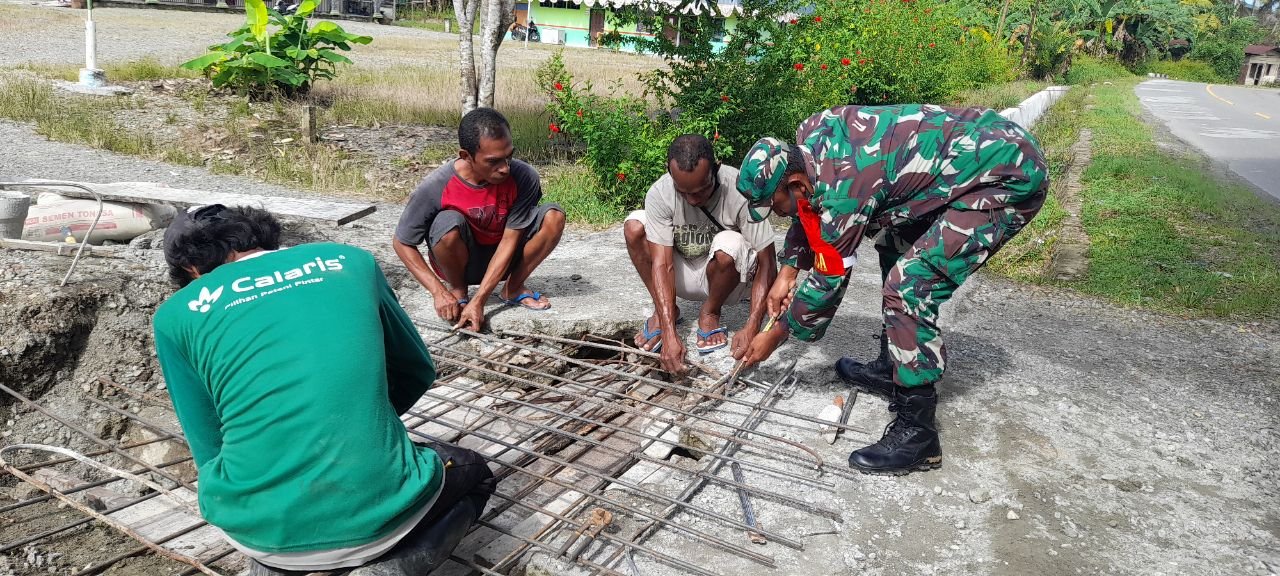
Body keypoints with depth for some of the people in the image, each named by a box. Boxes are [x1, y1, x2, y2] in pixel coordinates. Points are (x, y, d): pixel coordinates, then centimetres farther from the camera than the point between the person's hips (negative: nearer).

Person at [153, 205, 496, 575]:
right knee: (474, 473, 30)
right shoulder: (349, 260, 8)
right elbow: (417, 370, 18)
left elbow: (211, 452, 9)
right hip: (377, 513, -2)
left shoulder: (177, 313, 7)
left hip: (258, 526, 3)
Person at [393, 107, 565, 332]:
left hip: (501, 258, 2)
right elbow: (402, 243, -14)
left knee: (553, 216, -22)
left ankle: (513, 288, -2)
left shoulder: (524, 177, -24)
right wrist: (439, 292, -24)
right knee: (449, 222, -34)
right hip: (458, 262, -1)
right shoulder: (435, 188, -27)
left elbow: (510, 240, -21)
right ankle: (458, 290, -5)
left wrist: (478, 301, -27)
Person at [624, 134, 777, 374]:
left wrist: (751, 328, -39)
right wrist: (669, 334, -36)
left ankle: (710, 312, -5)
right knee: (634, 225, -21)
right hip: (683, 277, 2)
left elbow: (767, 264, -27)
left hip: (726, 278, -2)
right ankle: (662, 311, -4)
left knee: (729, 245, -36)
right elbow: (662, 264, -26)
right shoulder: (659, 194, -23)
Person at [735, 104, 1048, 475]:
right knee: (896, 246, 19)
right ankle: (891, 368, 29)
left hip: (1011, 177, -10)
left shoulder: (841, 191, -25)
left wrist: (776, 336, -1)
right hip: (990, 143, 10)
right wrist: (787, 272, 15)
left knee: (910, 285, -17)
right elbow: (810, 210, 17)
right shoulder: (809, 138, -1)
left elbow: (828, 281, -13)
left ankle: (917, 432, -9)